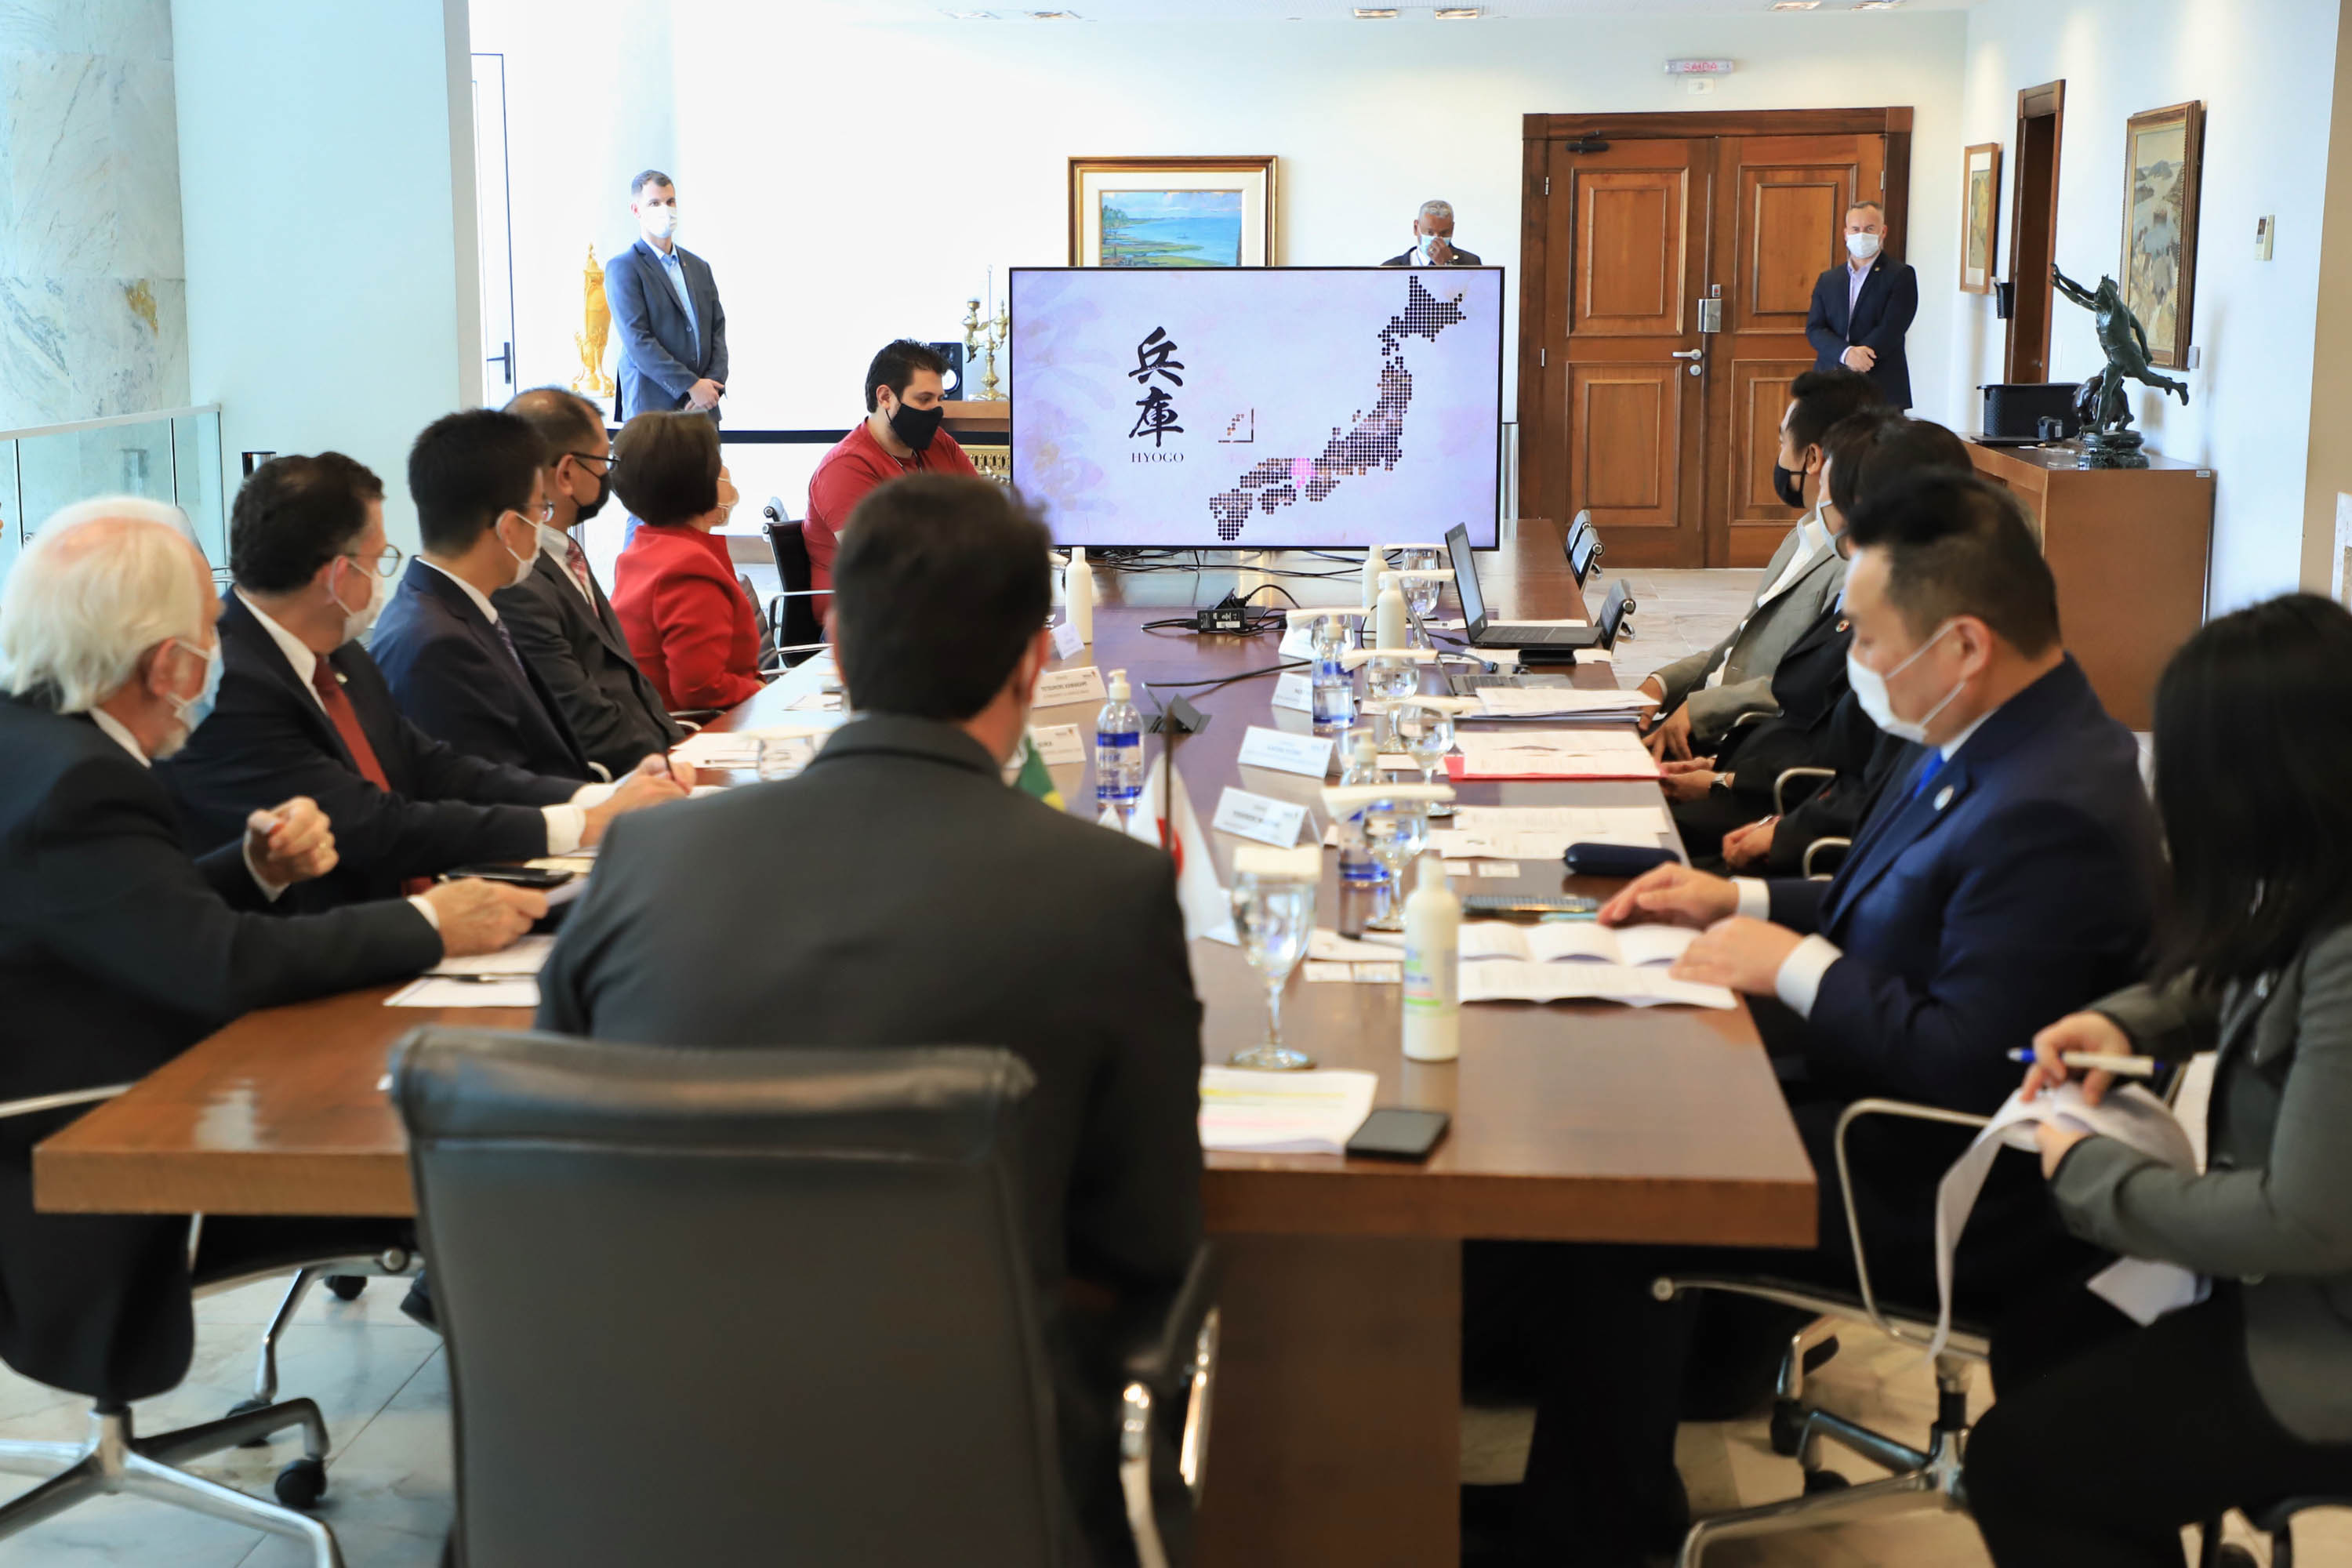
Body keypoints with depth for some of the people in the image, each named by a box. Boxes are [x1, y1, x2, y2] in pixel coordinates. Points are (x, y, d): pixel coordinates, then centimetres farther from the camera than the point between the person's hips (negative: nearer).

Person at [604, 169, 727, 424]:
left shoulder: (699, 267, 19)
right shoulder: (623, 268, -1)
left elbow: (717, 330, 15)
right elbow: (637, 341, -10)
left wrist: (714, 383, -4)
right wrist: (691, 385, -14)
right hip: (652, 407, -5)